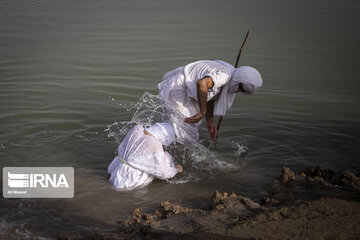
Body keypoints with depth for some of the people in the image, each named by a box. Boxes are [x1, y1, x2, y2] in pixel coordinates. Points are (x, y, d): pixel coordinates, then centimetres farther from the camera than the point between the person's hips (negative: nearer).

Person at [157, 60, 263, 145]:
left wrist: (210, 121, 1)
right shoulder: (223, 75, -27)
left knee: (194, 123, 21)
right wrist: (203, 112, -39)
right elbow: (202, 83, -46)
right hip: (176, 91, -10)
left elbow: (210, 96, 9)